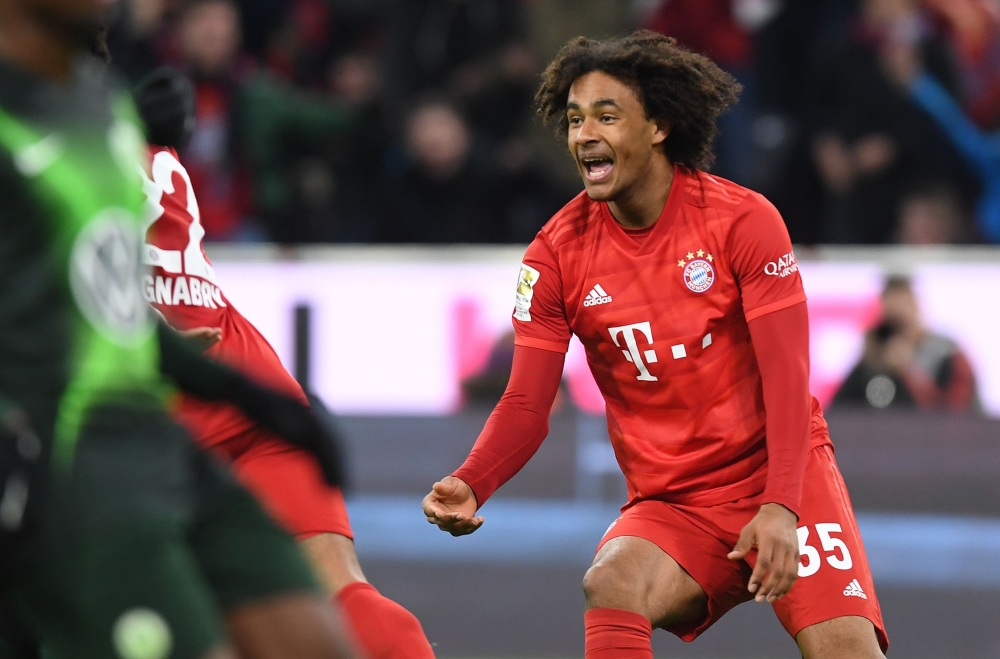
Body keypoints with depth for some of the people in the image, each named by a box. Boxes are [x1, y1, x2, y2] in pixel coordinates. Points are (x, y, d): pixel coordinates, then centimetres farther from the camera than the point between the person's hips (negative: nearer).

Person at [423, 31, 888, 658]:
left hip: (782, 476, -1)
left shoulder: (744, 219, -8)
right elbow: (527, 405, -1)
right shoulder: (557, 254, -2)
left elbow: (786, 378, -11)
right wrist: (469, 487, -21)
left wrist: (780, 507, -25)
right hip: (670, 506, 1)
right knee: (610, 584, -31)